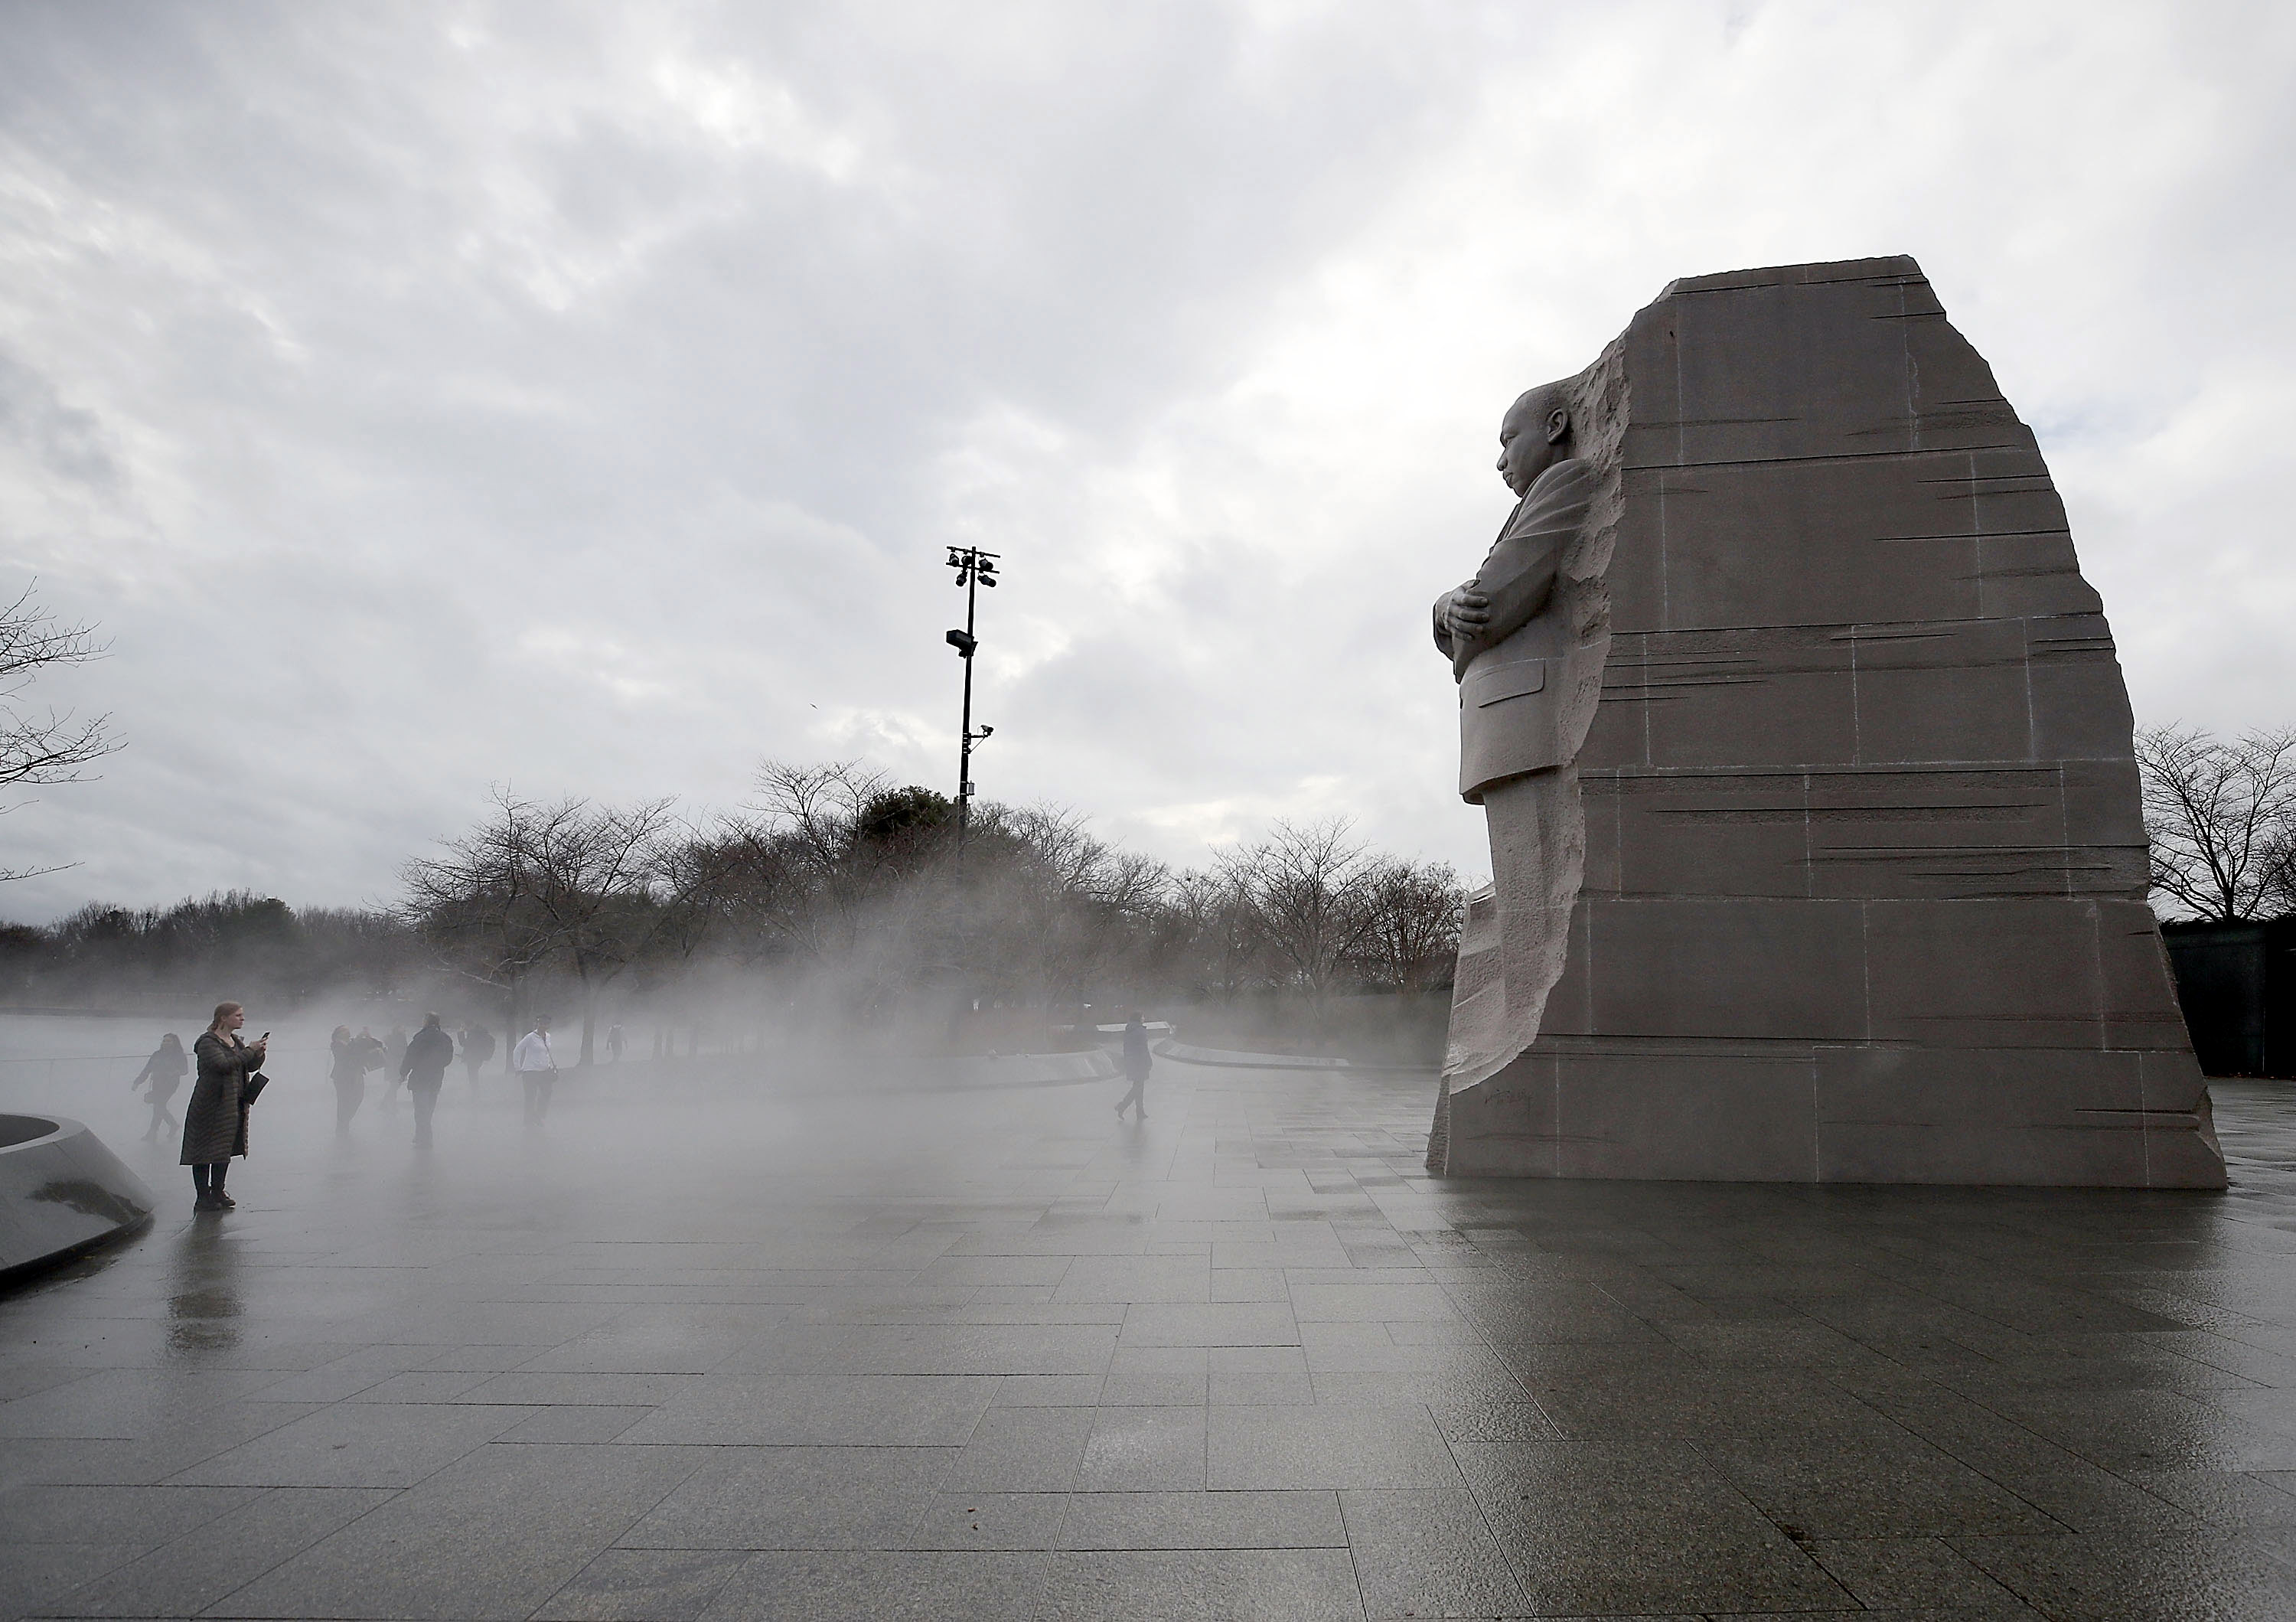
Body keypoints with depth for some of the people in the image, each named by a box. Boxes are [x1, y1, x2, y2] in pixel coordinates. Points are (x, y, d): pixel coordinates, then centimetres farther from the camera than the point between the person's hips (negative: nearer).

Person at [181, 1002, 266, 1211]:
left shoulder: (236, 1041, 14)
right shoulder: (207, 1042, -10)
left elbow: (251, 1067, 16)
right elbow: (223, 1065, -24)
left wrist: (259, 1052, -3)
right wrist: (249, 1051, -20)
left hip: (234, 1105, 8)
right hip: (210, 1105, -8)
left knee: (225, 1150, 12)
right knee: (205, 1151, -3)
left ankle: (218, 1192, 21)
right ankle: (203, 1198, 1)